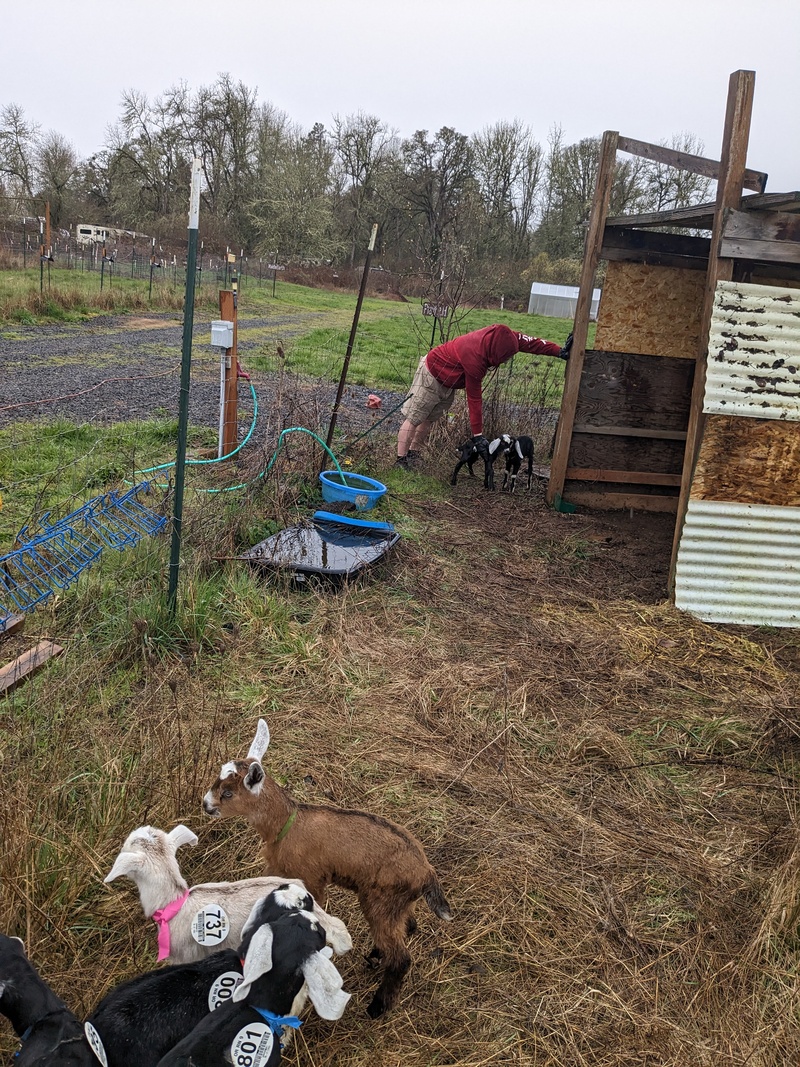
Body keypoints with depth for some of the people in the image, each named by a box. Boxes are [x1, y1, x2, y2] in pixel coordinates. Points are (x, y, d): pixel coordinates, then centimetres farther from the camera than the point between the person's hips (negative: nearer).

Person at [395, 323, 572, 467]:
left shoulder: (500, 335, -22)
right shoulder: (475, 361, -38)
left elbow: (527, 342, -14)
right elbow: (475, 400, -32)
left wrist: (559, 351, -18)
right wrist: (477, 435, -26)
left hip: (447, 383, 9)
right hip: (432, 375, -9)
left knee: (429, 420, 14)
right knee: (414, 419, -3)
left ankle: (412, 455, 22)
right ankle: (401, 461, 1)